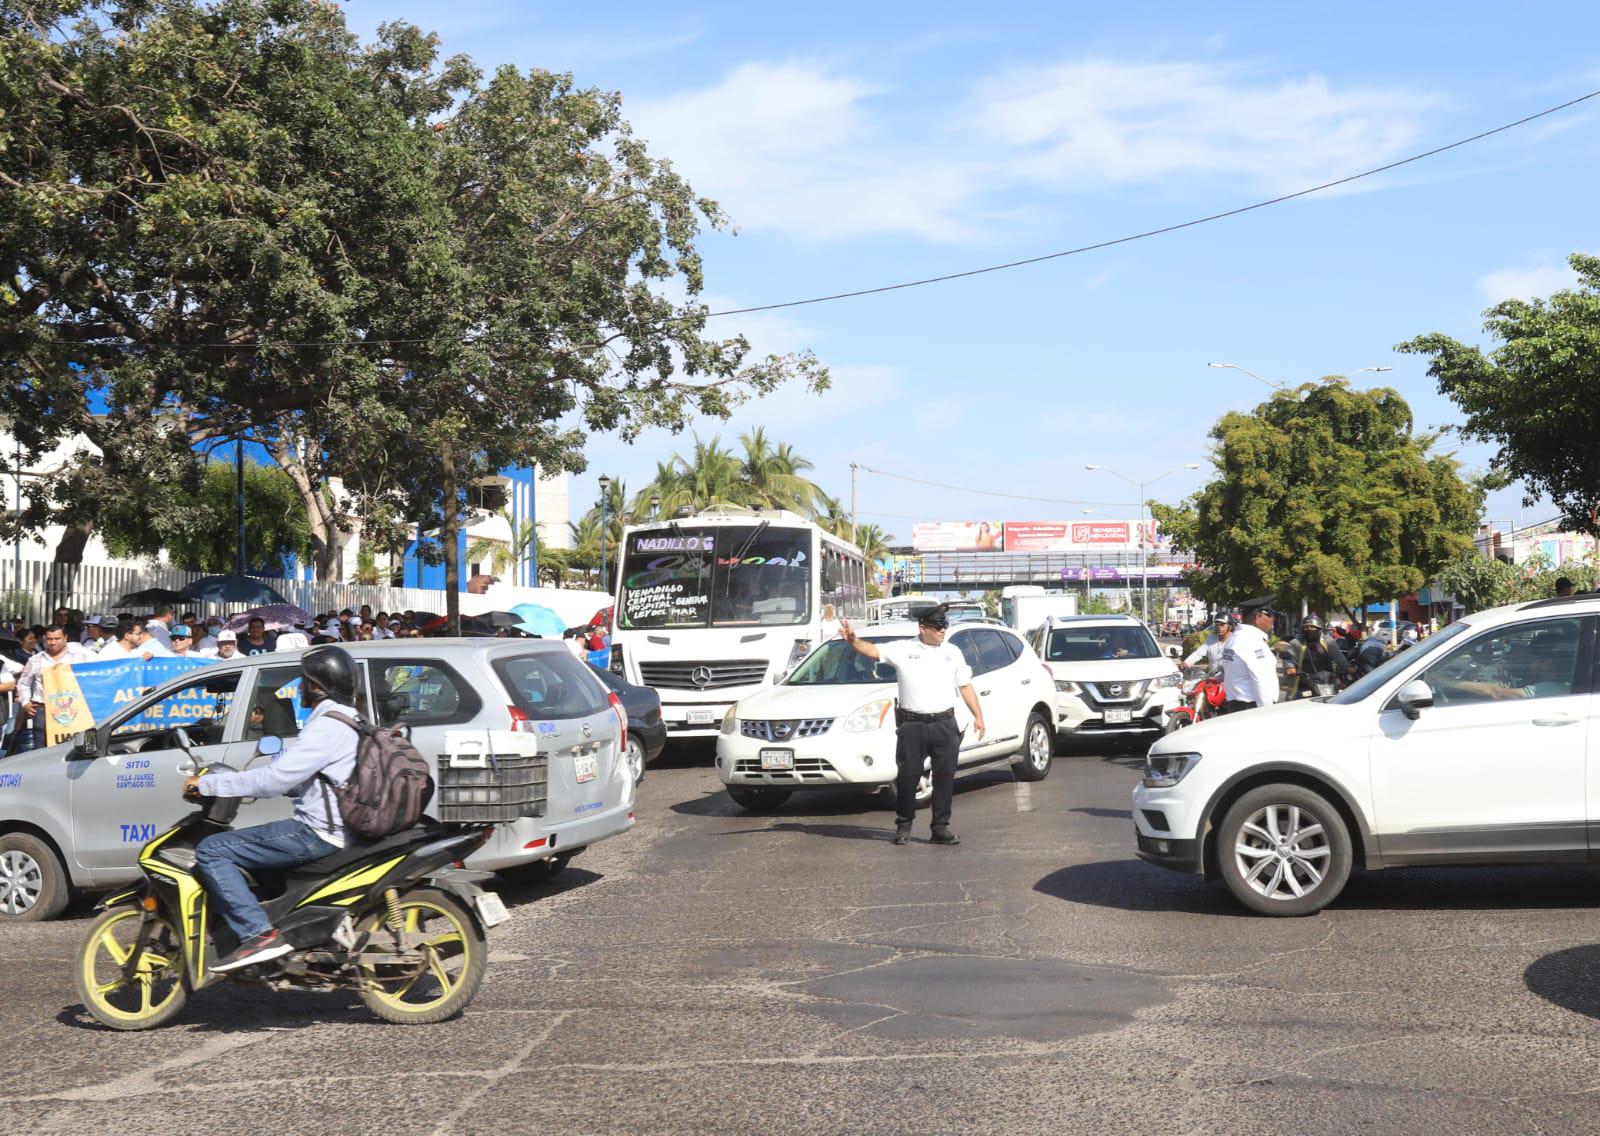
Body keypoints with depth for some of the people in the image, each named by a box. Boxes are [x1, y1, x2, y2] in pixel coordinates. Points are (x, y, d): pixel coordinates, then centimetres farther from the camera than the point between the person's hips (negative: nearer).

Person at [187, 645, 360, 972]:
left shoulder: (327, 726, -16)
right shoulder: (347, 720, 17)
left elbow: (274, 779, -23)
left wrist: (206, 784, -14)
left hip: (316, 834, -11)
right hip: (336, 829, 11)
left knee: (211, 850, -12)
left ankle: (260, 934, -20)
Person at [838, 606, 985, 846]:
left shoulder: (952, 653, 13)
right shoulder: (902, 649, 2)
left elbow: (965, 686, 17)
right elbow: (872, 650, -8)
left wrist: (978, 715, 11)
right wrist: (853, 640, -28)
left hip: (945, 724, 3)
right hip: (912, 725, -3)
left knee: (945, 777, 3)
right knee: (908, 776, 1)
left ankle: (941, 828, 11)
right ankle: (903, 826, 14)